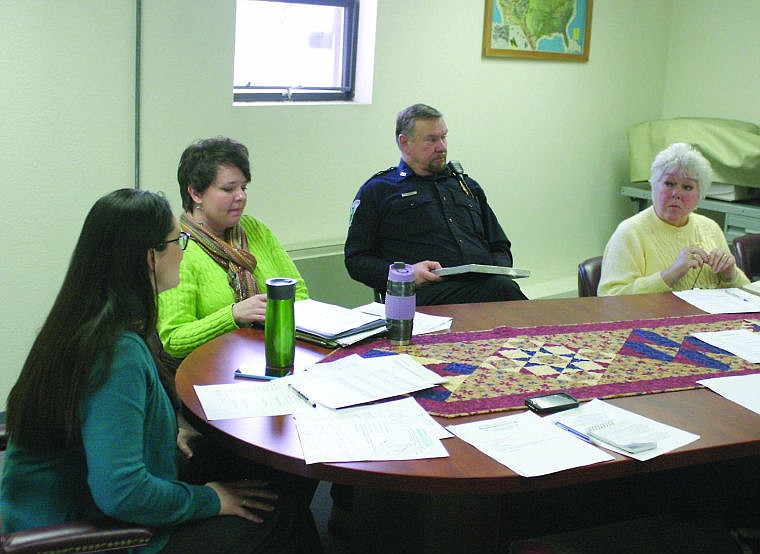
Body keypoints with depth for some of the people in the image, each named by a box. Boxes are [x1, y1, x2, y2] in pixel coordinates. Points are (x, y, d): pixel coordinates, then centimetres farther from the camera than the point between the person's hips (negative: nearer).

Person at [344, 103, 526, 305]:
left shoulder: (467, 185, 30)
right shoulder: (377, 190, 14)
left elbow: (500, 246, 32)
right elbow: (355, 260, 7)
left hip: (485, 282, 6)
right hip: (429, 290, -5)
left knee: (504, 286, -35)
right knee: (502, 289, -37)